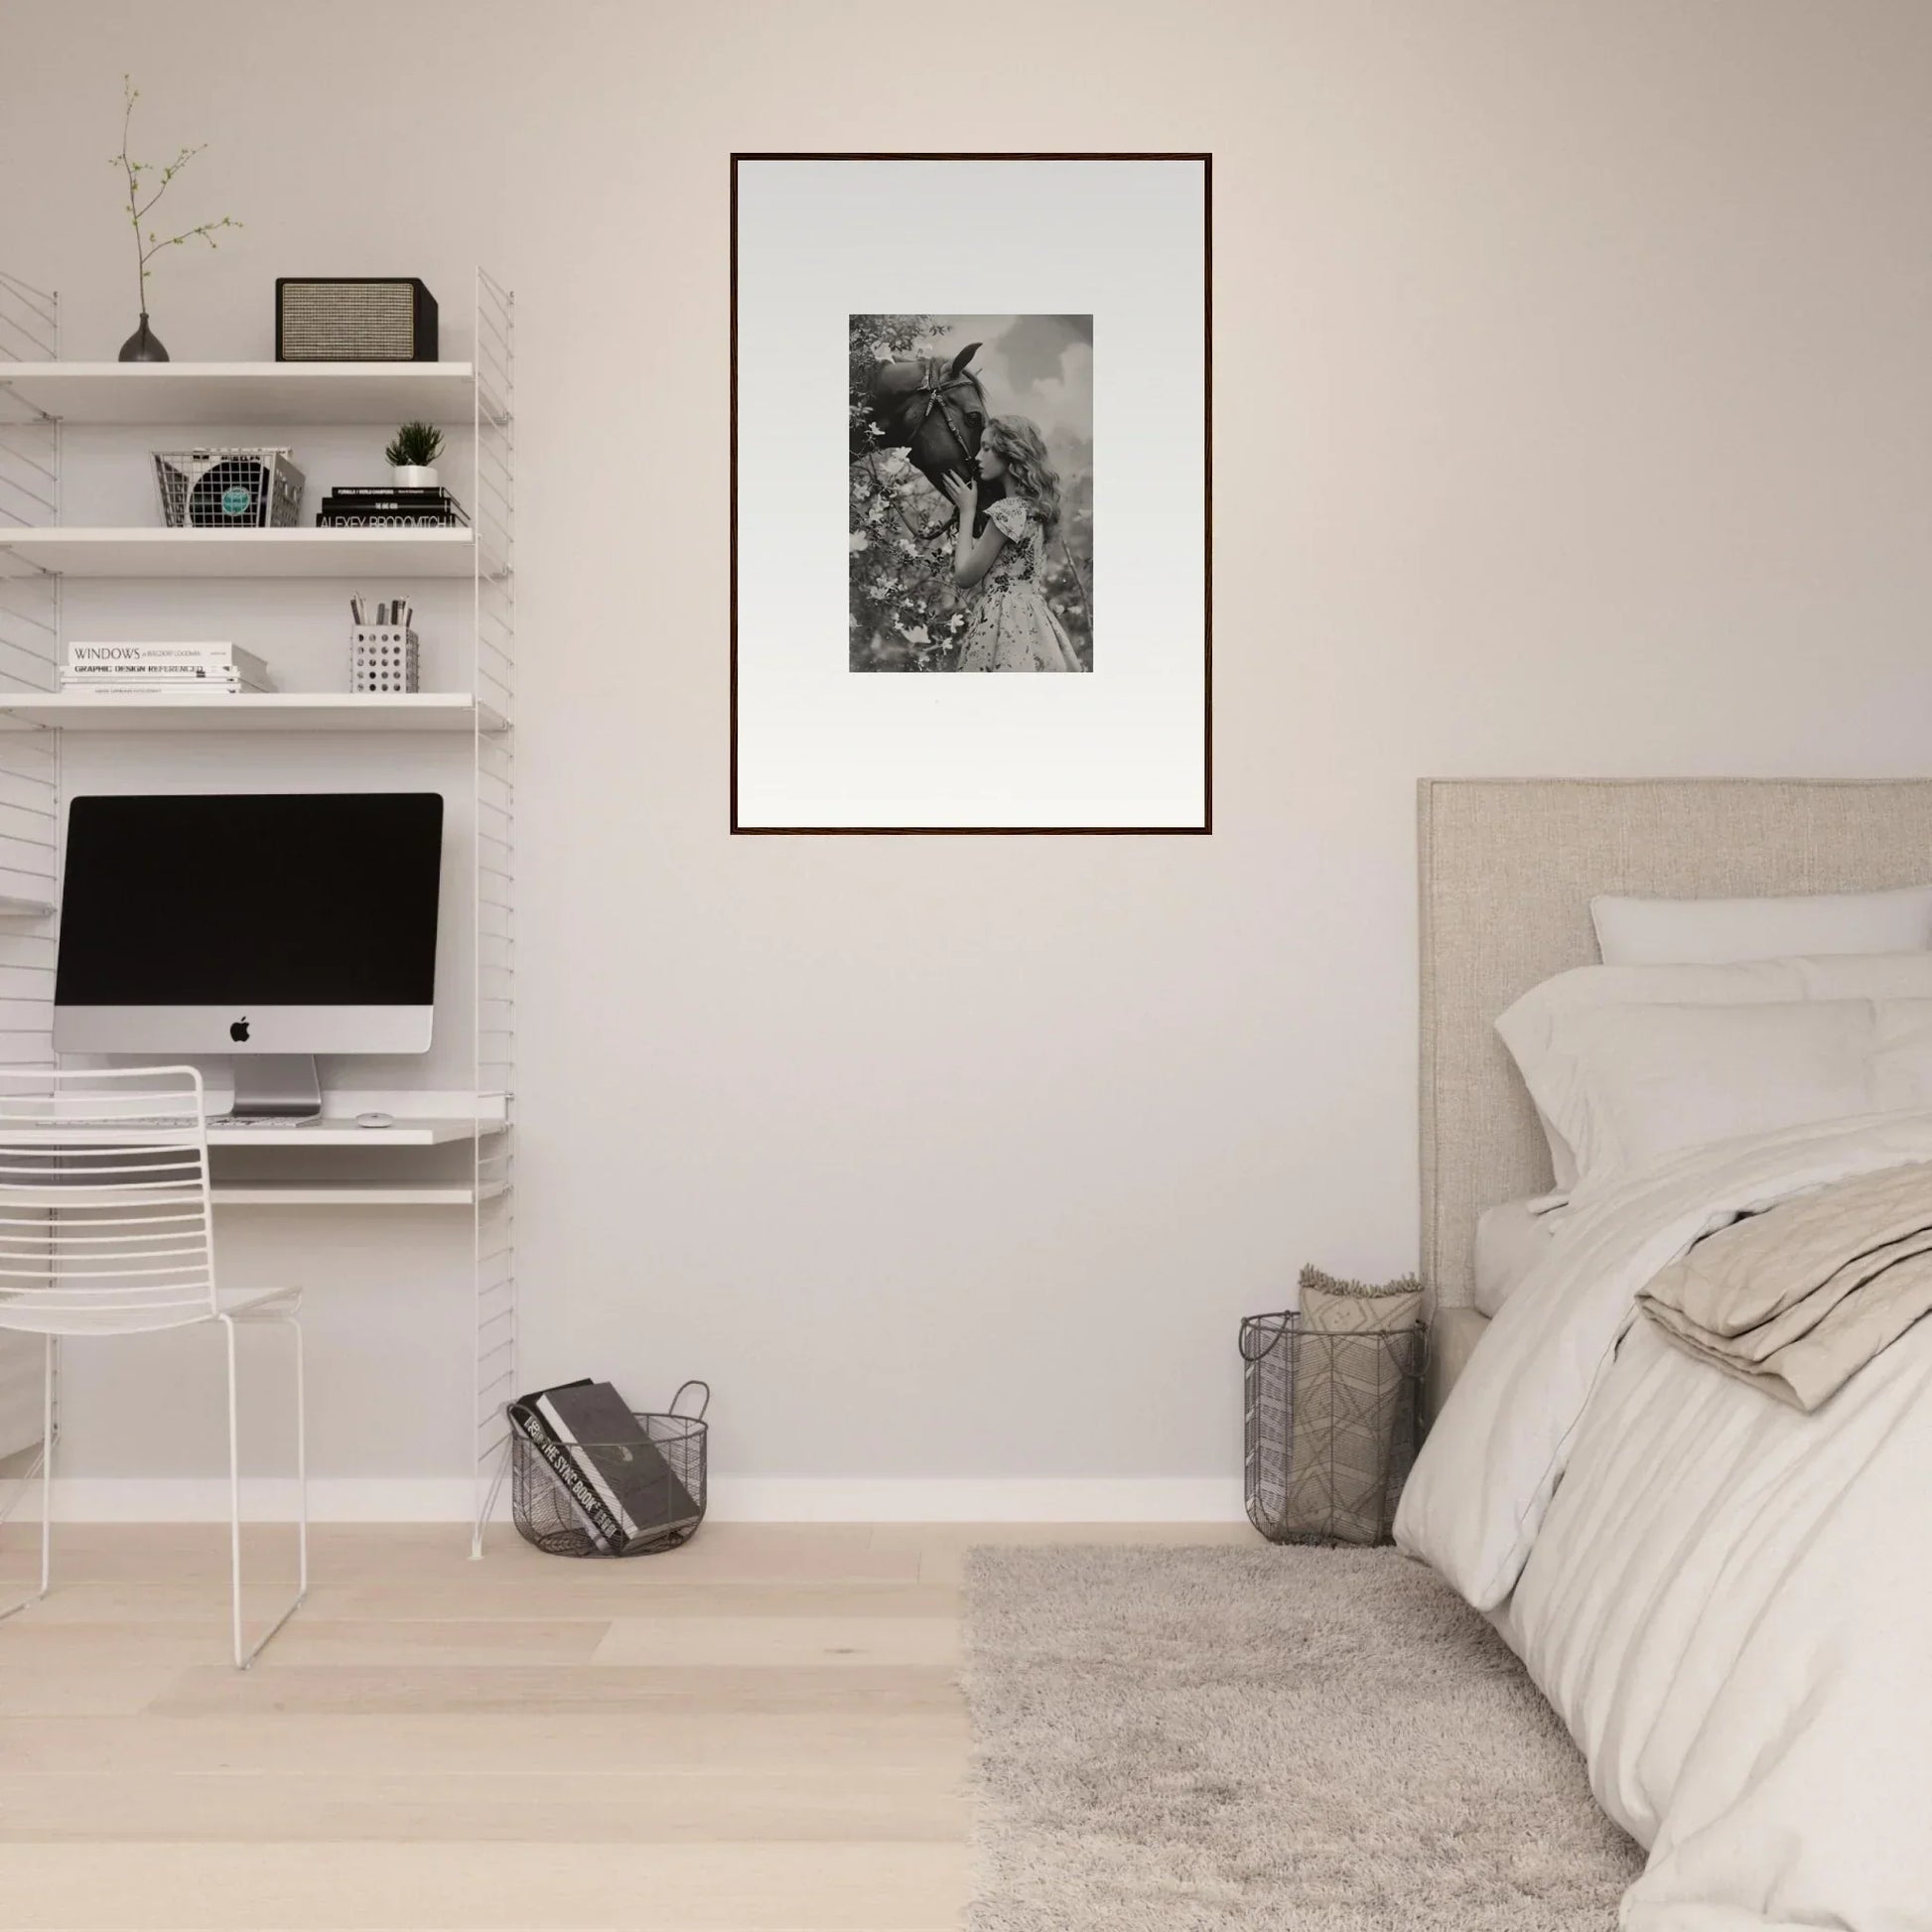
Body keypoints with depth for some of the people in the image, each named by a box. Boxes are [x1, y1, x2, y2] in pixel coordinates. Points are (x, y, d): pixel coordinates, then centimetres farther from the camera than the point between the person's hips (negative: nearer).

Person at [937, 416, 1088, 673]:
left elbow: (964, 577, -8)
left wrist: (967, 511, 1)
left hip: (1006, 626, -9)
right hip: (1031, 621, 9)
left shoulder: (1007, 510, -13)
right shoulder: (1032, 507, 15)